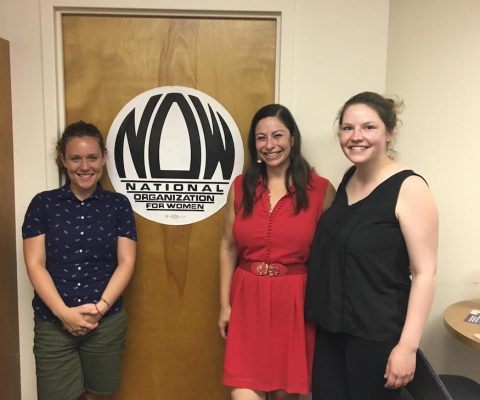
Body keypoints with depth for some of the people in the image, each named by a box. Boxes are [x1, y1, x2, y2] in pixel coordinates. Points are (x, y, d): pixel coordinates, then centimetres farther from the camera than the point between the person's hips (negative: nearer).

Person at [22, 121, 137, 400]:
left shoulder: (118, 204, 2)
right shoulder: (43, 204, 1)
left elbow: (126, 262, -1)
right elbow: (35, 265, -3)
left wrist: (100, 307, -13)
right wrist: (64, 312, -14)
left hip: (107, 322, 1)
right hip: (53, 323, 0)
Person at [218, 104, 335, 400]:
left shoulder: (320, 189, -5)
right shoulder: (241, 186, 3)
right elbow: (228, 247, 6)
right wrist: (225, 303, 4)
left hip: (294, 301, -1)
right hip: (248, 299, 2)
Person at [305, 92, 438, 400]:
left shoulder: (409, 188, -16)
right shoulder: (349, 178, 5)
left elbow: (425, 272, -17)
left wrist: (408, 345, -19)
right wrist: (321, 312, 15)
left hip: (377, 333, -6)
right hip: (330, 325, 6)